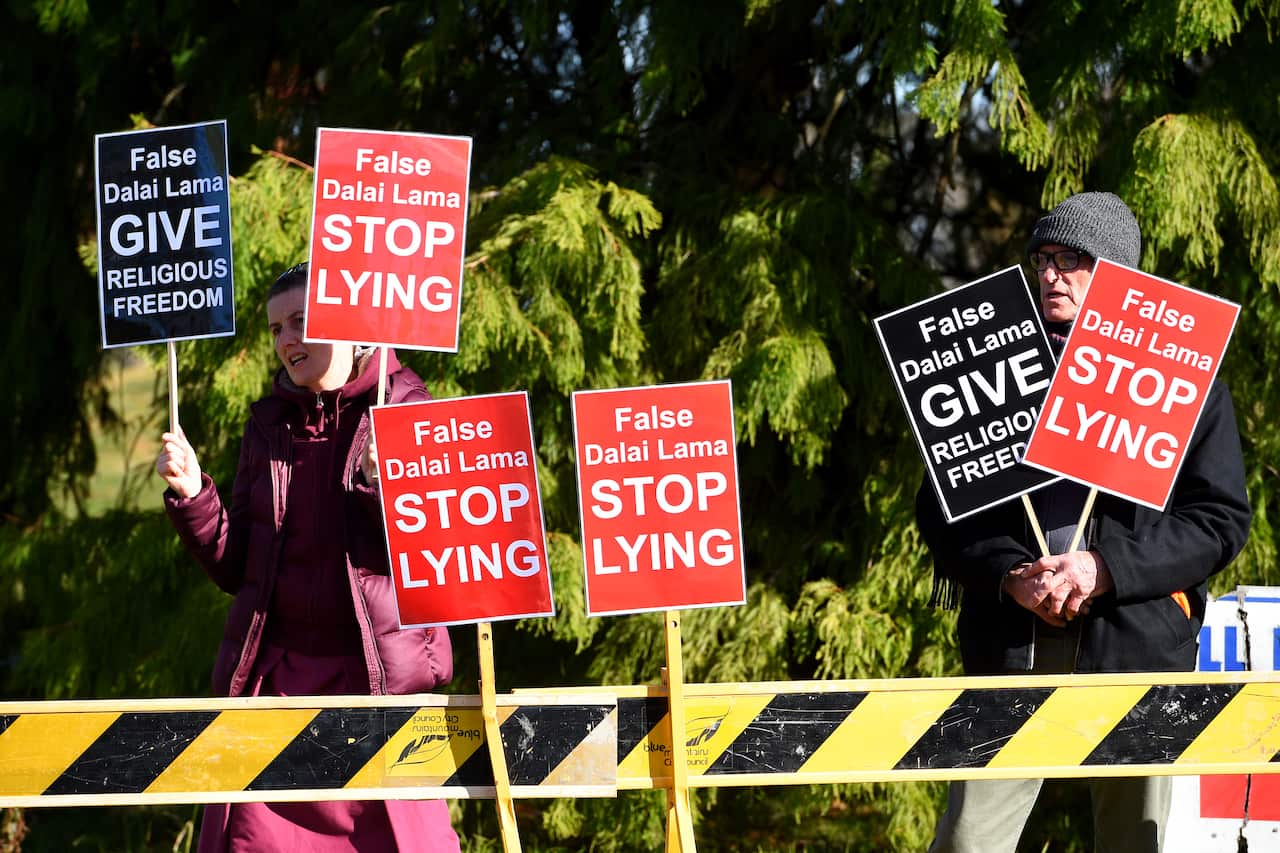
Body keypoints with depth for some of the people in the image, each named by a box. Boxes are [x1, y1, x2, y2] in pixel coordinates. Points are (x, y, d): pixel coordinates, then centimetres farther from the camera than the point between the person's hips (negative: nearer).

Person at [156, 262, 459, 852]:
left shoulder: (408, 410, 2)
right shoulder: (268, 425, 15)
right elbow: (233, 568, 14)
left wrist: (384, 482, -21)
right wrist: (192, 496, -2)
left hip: (381, 673, -4)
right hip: (274, 679, 4)